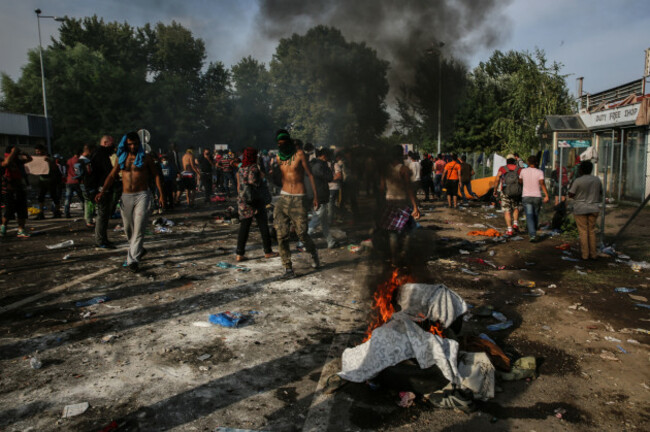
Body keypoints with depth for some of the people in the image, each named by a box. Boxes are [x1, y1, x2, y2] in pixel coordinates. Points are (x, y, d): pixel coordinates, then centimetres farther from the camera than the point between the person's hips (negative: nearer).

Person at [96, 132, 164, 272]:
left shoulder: (145, 158, 2)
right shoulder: (121, 158, 10)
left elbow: (156, 175, 4)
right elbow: (112, 176, 10)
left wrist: (161, 194, -2)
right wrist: (102, 191, -3)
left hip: (142, 195, -4)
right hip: (126, 197, 4)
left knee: (139, 227, -13)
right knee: (128, 228, 12)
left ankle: (133, 260, -14)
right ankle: (138, 249, 36)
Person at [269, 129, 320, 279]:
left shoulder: (299, 154, -1)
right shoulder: (279, 157, 11)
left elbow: (310, 174, 0)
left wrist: (315, 195, -5)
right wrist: (272, 172, -4)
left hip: (298, 199, -4)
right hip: (283, 198, 4)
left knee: (301, 233, -5)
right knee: (282, 235, -4)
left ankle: (314, 254, 27)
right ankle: (288, 268, 6)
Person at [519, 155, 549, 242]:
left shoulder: (523, 171, -2)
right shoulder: (540, 172, -5)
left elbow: (520, 181, 13)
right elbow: (542, 183, -17)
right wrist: (546, 195, -20)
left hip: (526, 196, -1)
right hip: (537, 196, 1)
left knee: (529, 217, -7)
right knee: (536, 215, 18)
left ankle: (533, 235, -22)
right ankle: (533, 233, 31)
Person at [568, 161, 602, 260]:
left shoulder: (578, 181, -13)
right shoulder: (597, 180, 4)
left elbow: (570, 195, -9)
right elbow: (600, 193, 15)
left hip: (580, 209, -4)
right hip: (593, 209, 4)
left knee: (583, 232, 1)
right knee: (592, 231, 12)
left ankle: (585, 254, 4)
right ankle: (593, 254, 15)